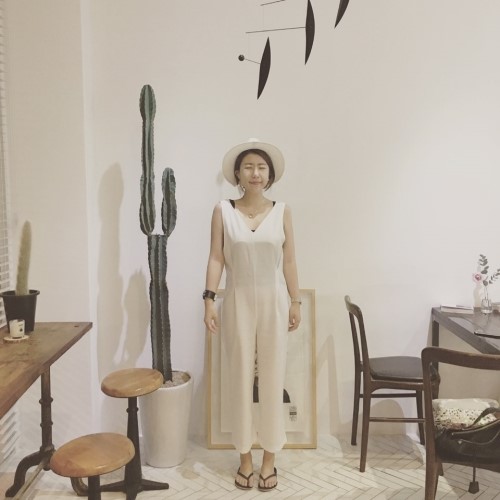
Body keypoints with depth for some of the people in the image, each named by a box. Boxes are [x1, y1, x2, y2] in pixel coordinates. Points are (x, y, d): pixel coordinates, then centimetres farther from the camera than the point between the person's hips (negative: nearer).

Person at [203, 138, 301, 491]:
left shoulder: (282, 212, 1)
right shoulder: (223, 211, -2)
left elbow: (289, 261, 3)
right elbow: (216, 258, -3)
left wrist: (295, 302, 2)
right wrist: (210, 299, -9)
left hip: (274, 300, 1)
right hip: (238, 301, 0)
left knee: (273, 378, 7)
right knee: (241, 377, 8)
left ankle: (269, 458, 22)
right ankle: (245, 457, 24)